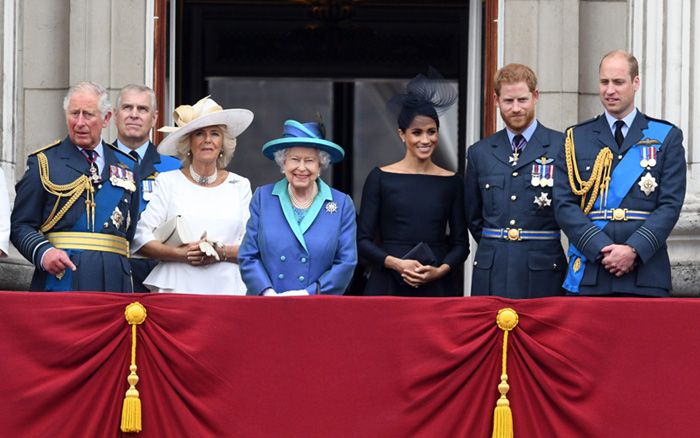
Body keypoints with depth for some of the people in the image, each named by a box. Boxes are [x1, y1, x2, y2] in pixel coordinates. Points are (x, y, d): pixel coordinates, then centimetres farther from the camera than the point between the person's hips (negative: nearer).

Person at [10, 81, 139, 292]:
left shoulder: (127, 166, 17)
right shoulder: (44, 162, 7)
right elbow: (21, 225, 1)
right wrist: (43, 252, -16)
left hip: (114, 281, 3)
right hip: (60, 276, -3)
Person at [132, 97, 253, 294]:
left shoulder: (240, 185, 14)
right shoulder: (168, 181, 9)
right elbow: (141, 237, 2)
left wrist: (221, 253, -11)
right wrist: (181, 254, -12)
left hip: (227, 288, 1)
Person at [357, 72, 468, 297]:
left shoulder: (451, 182, 7)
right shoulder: (380, 178, 2)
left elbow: (461, 243, 10)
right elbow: (363, 240, 1)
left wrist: (441, 270, -8)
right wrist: (396, 263, -13)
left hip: (438, 286, 1)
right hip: (388, 286, -1)